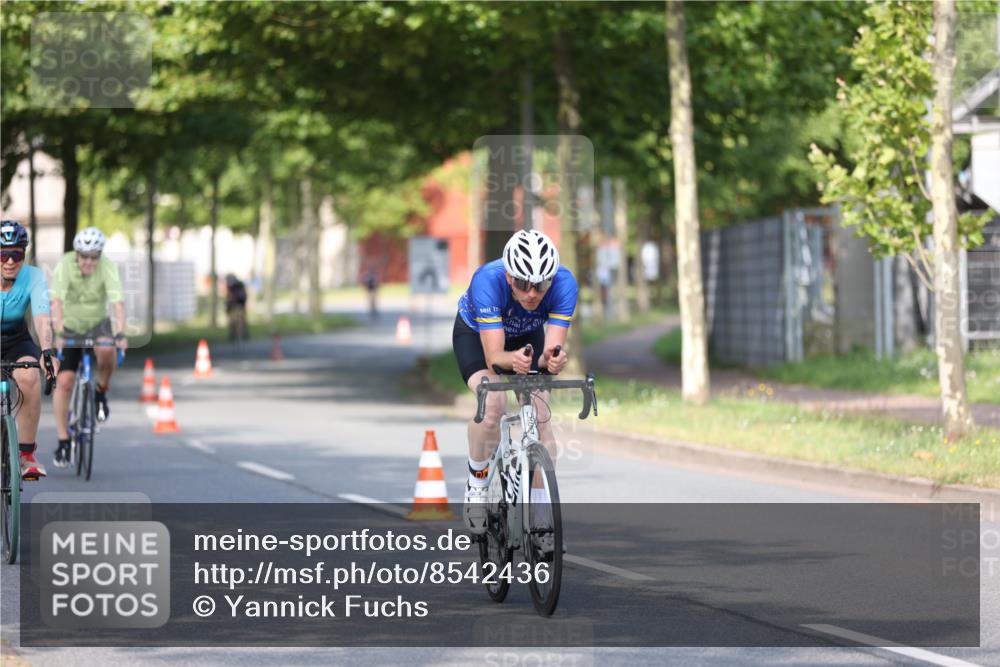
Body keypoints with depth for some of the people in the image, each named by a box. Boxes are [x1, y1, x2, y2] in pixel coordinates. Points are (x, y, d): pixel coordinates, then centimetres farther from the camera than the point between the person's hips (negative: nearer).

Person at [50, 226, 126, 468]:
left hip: (98, 323, 0)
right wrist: (59, 333, -49)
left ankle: (101, 392, -4)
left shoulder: (107, 267, -24)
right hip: (70, 326, 0)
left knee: (107, 352, -34)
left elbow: (117, 302, -34)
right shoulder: (65, 266, -25)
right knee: (64, 382, -10)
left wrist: (120, 334, -49)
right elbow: (57, 302, -36)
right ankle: (63, 442, -1)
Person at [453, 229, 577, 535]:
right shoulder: (488, 280, -41)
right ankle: (477, 482, -6)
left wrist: (552, 359, -59)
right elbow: (493, 355, -42)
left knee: (540, 416, -13)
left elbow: (551, 348, -36)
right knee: (492, 401, -29)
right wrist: (513, 360, -64)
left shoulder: (564, 283, -34)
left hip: (527, 335, 3)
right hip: (475, 332, -3)